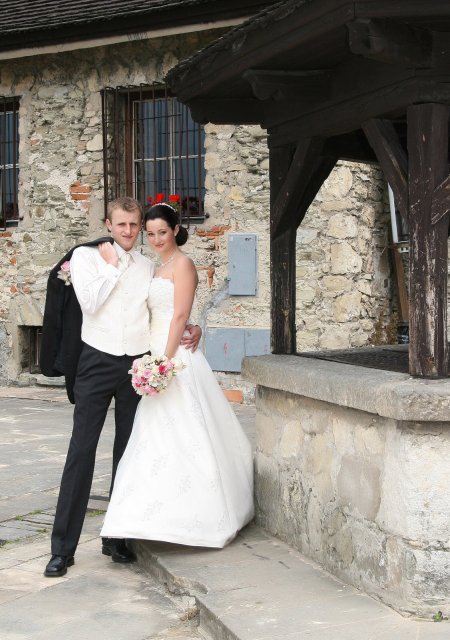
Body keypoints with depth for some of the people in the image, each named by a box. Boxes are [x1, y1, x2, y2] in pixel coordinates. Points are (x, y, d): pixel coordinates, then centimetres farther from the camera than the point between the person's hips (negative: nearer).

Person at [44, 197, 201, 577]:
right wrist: (111, 265, -5)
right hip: (97, 363, -3)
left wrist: (189, 329, 4)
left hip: (138, 364, 4)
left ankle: (117, 538, 18)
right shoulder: (86, 256, 3)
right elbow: (90, 303, -11)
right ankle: (63, 547, -1)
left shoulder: (149, 268, 14)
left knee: (127, 454, 8)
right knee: (82, 451, -7)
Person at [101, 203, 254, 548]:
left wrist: (165, 362, -21)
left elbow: (180, 316, -16)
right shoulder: (159, 268, 17)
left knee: (181, 433, -7)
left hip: (175, 357, -9)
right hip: (156, 354, 9)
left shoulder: (182, 264, -8)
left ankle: (192, 517, -2)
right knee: (159, 437, 11)